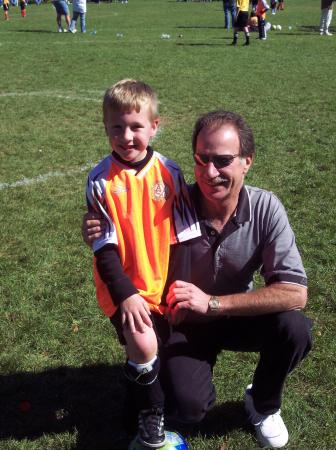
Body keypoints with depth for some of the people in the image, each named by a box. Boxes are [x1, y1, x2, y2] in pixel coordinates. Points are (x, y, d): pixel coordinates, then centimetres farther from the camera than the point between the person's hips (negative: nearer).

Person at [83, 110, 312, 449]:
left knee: (294, 328, -27)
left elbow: (295, 293, -27)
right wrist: (100, 237, -33)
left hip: (238, 315, 2)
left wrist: (212, 303, -33)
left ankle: (262, 405, 4)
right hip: (186, 321, -1)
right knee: (187, 408, -24)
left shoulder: (266, 208, -21)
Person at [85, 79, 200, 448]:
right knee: (143, 343, -20)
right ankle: (151, 415, 6)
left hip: (165, 282, 3)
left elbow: (183, 236, -1)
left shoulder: (169, 173, -5)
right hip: (124, 286, -3)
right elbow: (104, 248, -10)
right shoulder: (101, 181, -10)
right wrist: (126, 294, -17)